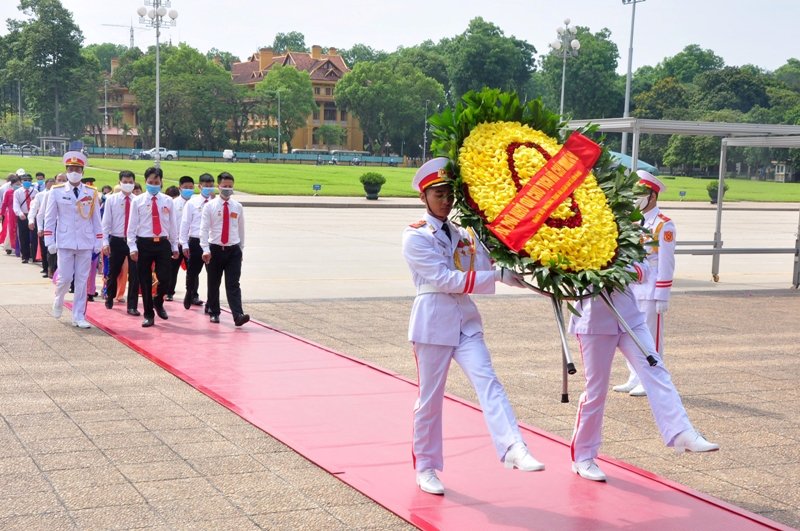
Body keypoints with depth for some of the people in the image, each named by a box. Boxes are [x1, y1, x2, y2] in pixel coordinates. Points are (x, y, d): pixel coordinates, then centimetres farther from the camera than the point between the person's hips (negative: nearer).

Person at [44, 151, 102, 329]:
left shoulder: (92, 193, 3)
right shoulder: (56, 192, -1)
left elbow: (96, 219, 6)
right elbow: (49, 218, 0)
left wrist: (98, 242, 3)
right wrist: (50, 242, -4)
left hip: (85, 243, 1)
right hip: (65, 243, -1)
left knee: (82, 281, 3)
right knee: (64, 278, 1)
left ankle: (79, 317, 10)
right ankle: (58, 303, 32)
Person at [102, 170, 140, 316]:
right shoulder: (111, 199, -2)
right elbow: (106, 222, -1)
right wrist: (105, 242, -7)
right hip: (116, 241, 0)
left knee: (134, 274, -2)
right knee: (113, 272, 14)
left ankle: (132, 306, 6)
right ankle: (109, 298, 38)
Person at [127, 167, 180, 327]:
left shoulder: (167, 201, 5)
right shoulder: (138, 201, 0)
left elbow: (173, 225, 8)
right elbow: (132, 226, -1)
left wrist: (175, 246, 7)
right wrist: (133, 247, -8)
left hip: (163, 243, 1)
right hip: (144, 244, -1)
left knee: (164, 278, -5)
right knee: (145, 280, 5)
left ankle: (158, 302, 26)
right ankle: (148, 314, 17)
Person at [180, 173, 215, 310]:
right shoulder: (192, 203, 1)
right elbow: (185, 223, 1)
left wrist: (213, 200, -19)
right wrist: (184, 244, -2)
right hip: (195, 242, -1)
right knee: (192, 272, 10)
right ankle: (190, 295, 36)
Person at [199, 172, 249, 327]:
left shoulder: (237, 207, 5)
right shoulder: (210, 206, -3)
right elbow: (204, 229, -8)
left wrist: (241, 248, 16)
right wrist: (205, 249, -17)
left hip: (233, 250, 1)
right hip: (215, 249, -1)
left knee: (233, 284, -8)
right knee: (213, 284, 11)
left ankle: (238, 315, -17)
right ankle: (214, 313, 25)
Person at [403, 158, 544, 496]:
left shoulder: (464, 235, 13)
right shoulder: (415, 237, -6)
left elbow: (491, 265, 4)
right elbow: (444, 278, -16)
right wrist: (498, 276, -20)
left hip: (465, 319, 5)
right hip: (433, 320, -4)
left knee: (487, 382, -14)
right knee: (430, 397, 4)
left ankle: (514, 449, -29)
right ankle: (425, 468, 19)